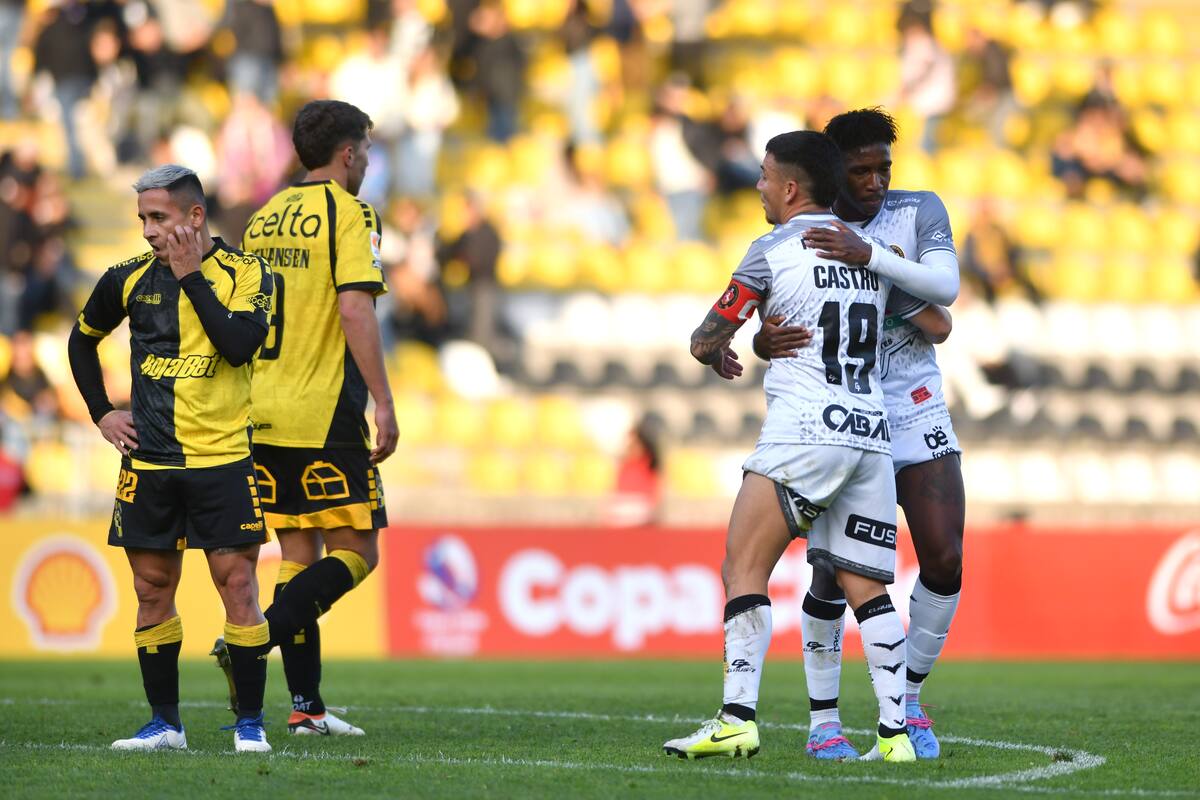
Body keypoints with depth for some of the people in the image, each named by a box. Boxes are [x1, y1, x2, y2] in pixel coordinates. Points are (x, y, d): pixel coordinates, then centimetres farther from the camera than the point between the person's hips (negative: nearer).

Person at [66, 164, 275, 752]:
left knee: (238, 583, -7)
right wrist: (101, 413, 13)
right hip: (149, 459, 3)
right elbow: (82, 340, 23)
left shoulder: (244, 273, -3)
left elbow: (239, 344, -20)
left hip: (224, 459, -3)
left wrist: (191, 276, -16)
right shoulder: (130, 279, 6)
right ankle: (164, 723, 14)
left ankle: (250, 722, 1)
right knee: (152, 590, 5)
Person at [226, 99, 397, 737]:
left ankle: (306, 704, 8)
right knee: (355, 551, -2)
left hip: (264, 414, 8)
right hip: (324, 414, -8)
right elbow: (354, 310, -19)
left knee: (298, 552, 10)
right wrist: (383, 403, -17)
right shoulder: (349, 214, -8)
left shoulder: (265, 217, 15)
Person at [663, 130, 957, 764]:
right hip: (873, 433, 6)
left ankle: (738, 718, -16)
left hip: (805, 432, -6)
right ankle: (894, 731, -1)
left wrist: (719, 357, 26)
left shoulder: (772, 251, 0)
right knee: (865, 587, 7)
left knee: (744, 571, -4)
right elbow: (946, 291, 27)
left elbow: (706, 342, 3)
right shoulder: (872, 249, 14)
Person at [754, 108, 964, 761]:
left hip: (916, 410, 1)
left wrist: (869, 259, -31)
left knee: (945, 560, -7)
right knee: (832, 572, -7)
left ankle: (908, 700, 12)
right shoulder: (805, 235, -1)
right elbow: (769, 328, -6)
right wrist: (767, 340, -31)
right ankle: (824, 719, 6)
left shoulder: (921, 212, 1)